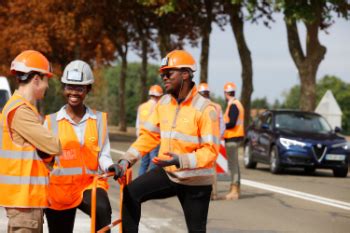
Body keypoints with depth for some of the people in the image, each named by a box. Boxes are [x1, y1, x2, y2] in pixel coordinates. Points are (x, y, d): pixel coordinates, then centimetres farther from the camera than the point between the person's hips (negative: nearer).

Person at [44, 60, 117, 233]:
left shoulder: (99, 120, 4)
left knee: (102, 209, -34)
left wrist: (110, 167, -20)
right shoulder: (51, 122, 1)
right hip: (59, 188, 1)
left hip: (90, 184, -1)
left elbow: (103, 155, 1)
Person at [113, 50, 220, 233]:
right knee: (130, 193, -16)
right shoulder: (164, 103, 1)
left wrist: (181, 160, -34)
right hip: (167, 173, 5)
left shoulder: (204, 109, -17)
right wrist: (126, 160, -10)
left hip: (196, 182, -5)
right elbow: (149, 136, 3)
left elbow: (210, 150, -20)